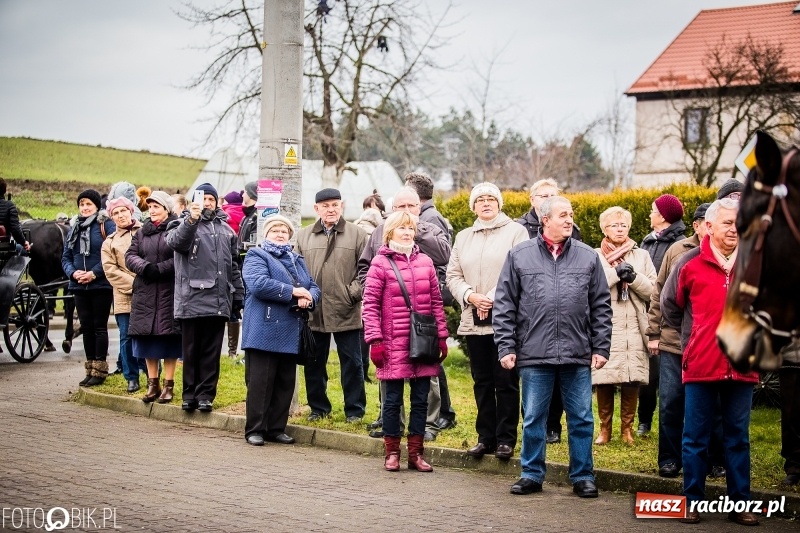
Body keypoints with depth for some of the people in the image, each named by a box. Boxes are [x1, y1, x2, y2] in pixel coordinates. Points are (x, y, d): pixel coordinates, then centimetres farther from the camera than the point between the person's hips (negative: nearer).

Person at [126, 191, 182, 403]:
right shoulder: (141, 232, 16)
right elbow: (130, 256, 6)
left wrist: (160, 269, -20)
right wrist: (145, 267, -13)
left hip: (170, 293, -5)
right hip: (145, 293, 5)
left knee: (169, 338, -1)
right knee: (147, 338, 7)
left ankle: (168, 385, 8)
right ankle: (152, 384, 17)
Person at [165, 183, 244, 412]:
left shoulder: (226, 230, 17)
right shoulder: (184, 225, 4)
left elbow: (234, 266, 20)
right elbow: (175, 241, -21)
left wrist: (238, 295, 14)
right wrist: (191, 219, -37)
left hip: (218, 301, 3)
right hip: (191, 300, -3)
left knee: (211, 351, 6)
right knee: (191, 350, 4)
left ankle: (206, 394, 12)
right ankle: (190, 393, 12)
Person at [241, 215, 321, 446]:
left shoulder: (297, 260, 22)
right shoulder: (256, 256, 1)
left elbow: (313, 287, 15)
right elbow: (258, 283, -17)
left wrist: (308, 297, -10)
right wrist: (292, 292, -15)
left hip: (290, 334, 7)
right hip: (264, 332, -7)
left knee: (285, 383, 9)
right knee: (260, 382, -3)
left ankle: (276, 428, 16)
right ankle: (255, 429, 4)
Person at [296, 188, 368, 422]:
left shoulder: (357, 234, 3)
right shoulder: (304, 236, 11)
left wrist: (354, 292, -10)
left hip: (347, 312, -2)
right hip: (313, 312, 3)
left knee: (351, 362, 4)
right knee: (314, 362, 10)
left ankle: (354, 409, 13)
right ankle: (318, 407, 23)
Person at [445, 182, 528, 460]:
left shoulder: (515, 231, 1)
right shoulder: (463, 237, 18)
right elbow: (453, 275, 11)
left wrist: (494, 299, -14)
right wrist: (471, 296, -7)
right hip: (474, 321, 5)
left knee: (506, 381, -2)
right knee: (482, 382, 9)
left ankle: (506, 439, 5)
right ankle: (485, 437, 17)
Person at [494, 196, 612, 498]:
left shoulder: (588, 257, 7)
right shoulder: (519, 256, 3)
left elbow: (601, 307, 8)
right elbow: (504, 306, 4)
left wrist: (601, 348, 2)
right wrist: (506, 346, -2)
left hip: (578, 356, 1)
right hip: (534, 355, -1)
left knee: (581, 419, 7)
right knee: (533, 419, 8)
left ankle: (582, 476, 19)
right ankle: (532, 474, 22)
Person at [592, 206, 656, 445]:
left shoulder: (641, 256, 14)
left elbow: (653, 291, 5)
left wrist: (634, 278, -10)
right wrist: (616, 273, -14)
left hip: (633, 329, 2)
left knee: (632, 380, 0)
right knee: (603, 380, -1)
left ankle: (627, 427, 16)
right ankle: (605, 428, 14)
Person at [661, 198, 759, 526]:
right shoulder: (690, 263, -2)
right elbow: (669, 306, 12)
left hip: (742, 366, 2)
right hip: (700, 365, -1)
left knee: (738, 437, 9)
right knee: (696, 437, 6)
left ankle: (740, 504, 16)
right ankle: (692, 502, 15)